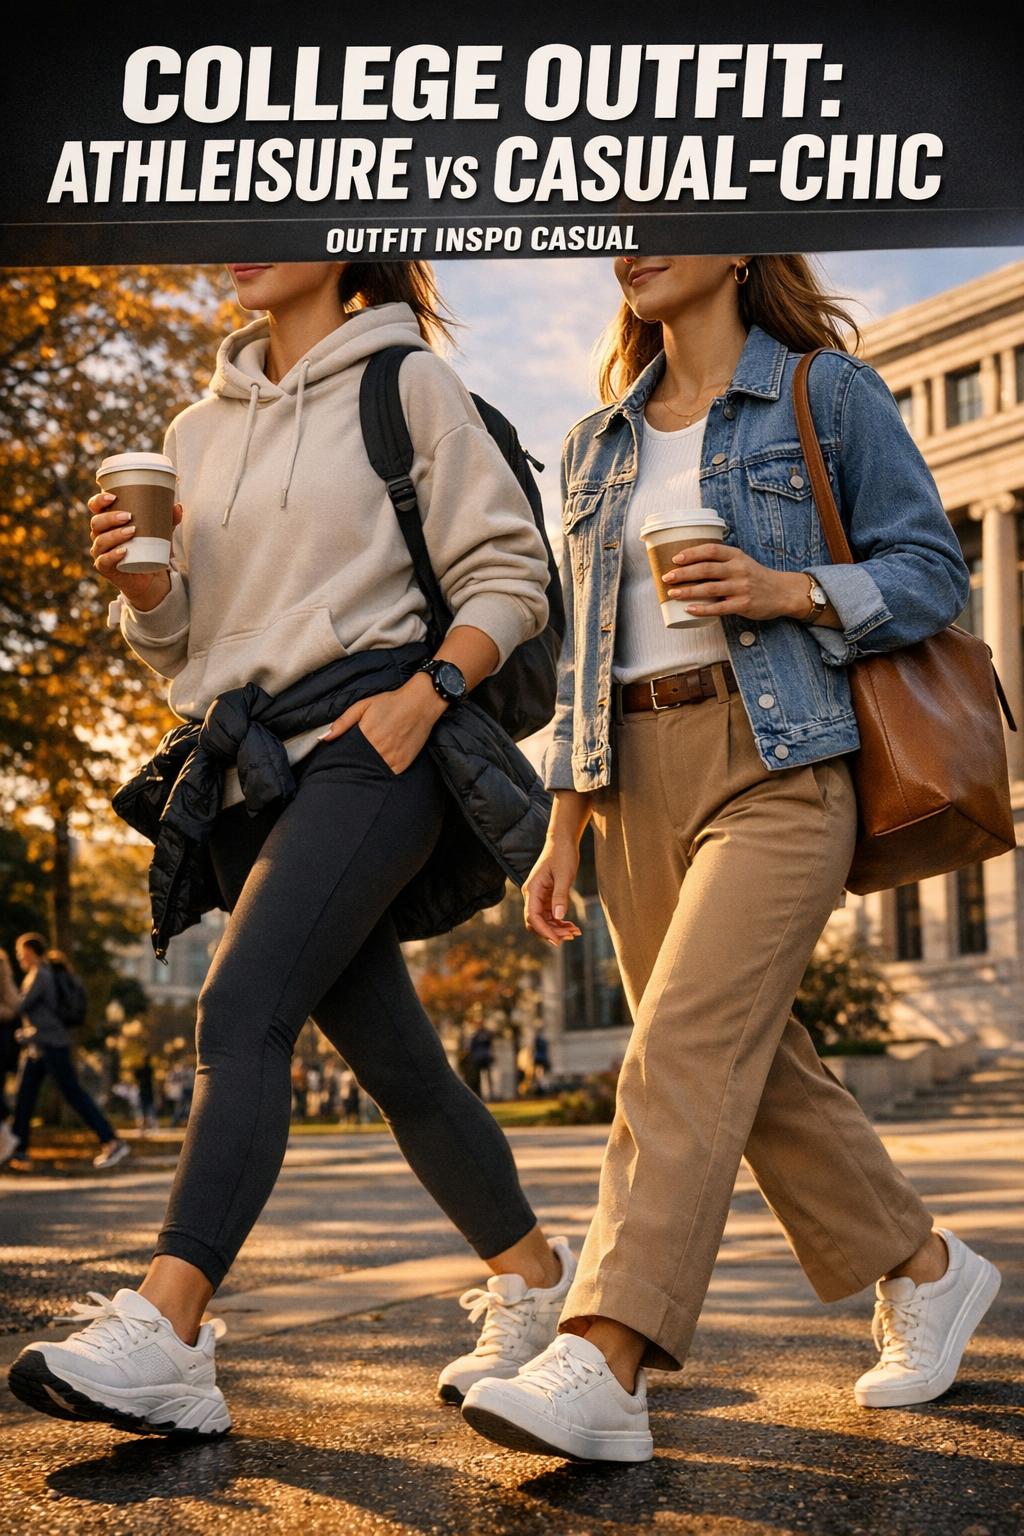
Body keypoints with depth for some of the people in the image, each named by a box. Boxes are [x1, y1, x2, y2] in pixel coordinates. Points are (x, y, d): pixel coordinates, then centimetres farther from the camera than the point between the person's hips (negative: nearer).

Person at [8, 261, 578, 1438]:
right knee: (389, 1055, 9)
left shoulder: (405, 384, 4)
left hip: (366, 739, -6)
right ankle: (534, 1277, 25)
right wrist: (136, 578, -3)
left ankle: (162, 1339, -29)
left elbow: (509, 578, 0)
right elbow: (178, 643, 19)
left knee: (242, 1007, -23)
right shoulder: (200, 429, 20)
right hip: (245, 760, 6)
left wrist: (423, 693, -15)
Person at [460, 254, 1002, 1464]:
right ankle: (924, 1270, 26)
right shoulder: (599, 444, 19)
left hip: (776, 763, -6)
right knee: (753, 1063, 7)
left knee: (687, 1044, -18)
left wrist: (788, 590, -15)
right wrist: (563, 833, 12)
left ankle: (602, 1367, -21)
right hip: (637, 776, 6)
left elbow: (932, 569, 2)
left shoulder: (827, 394, 4)